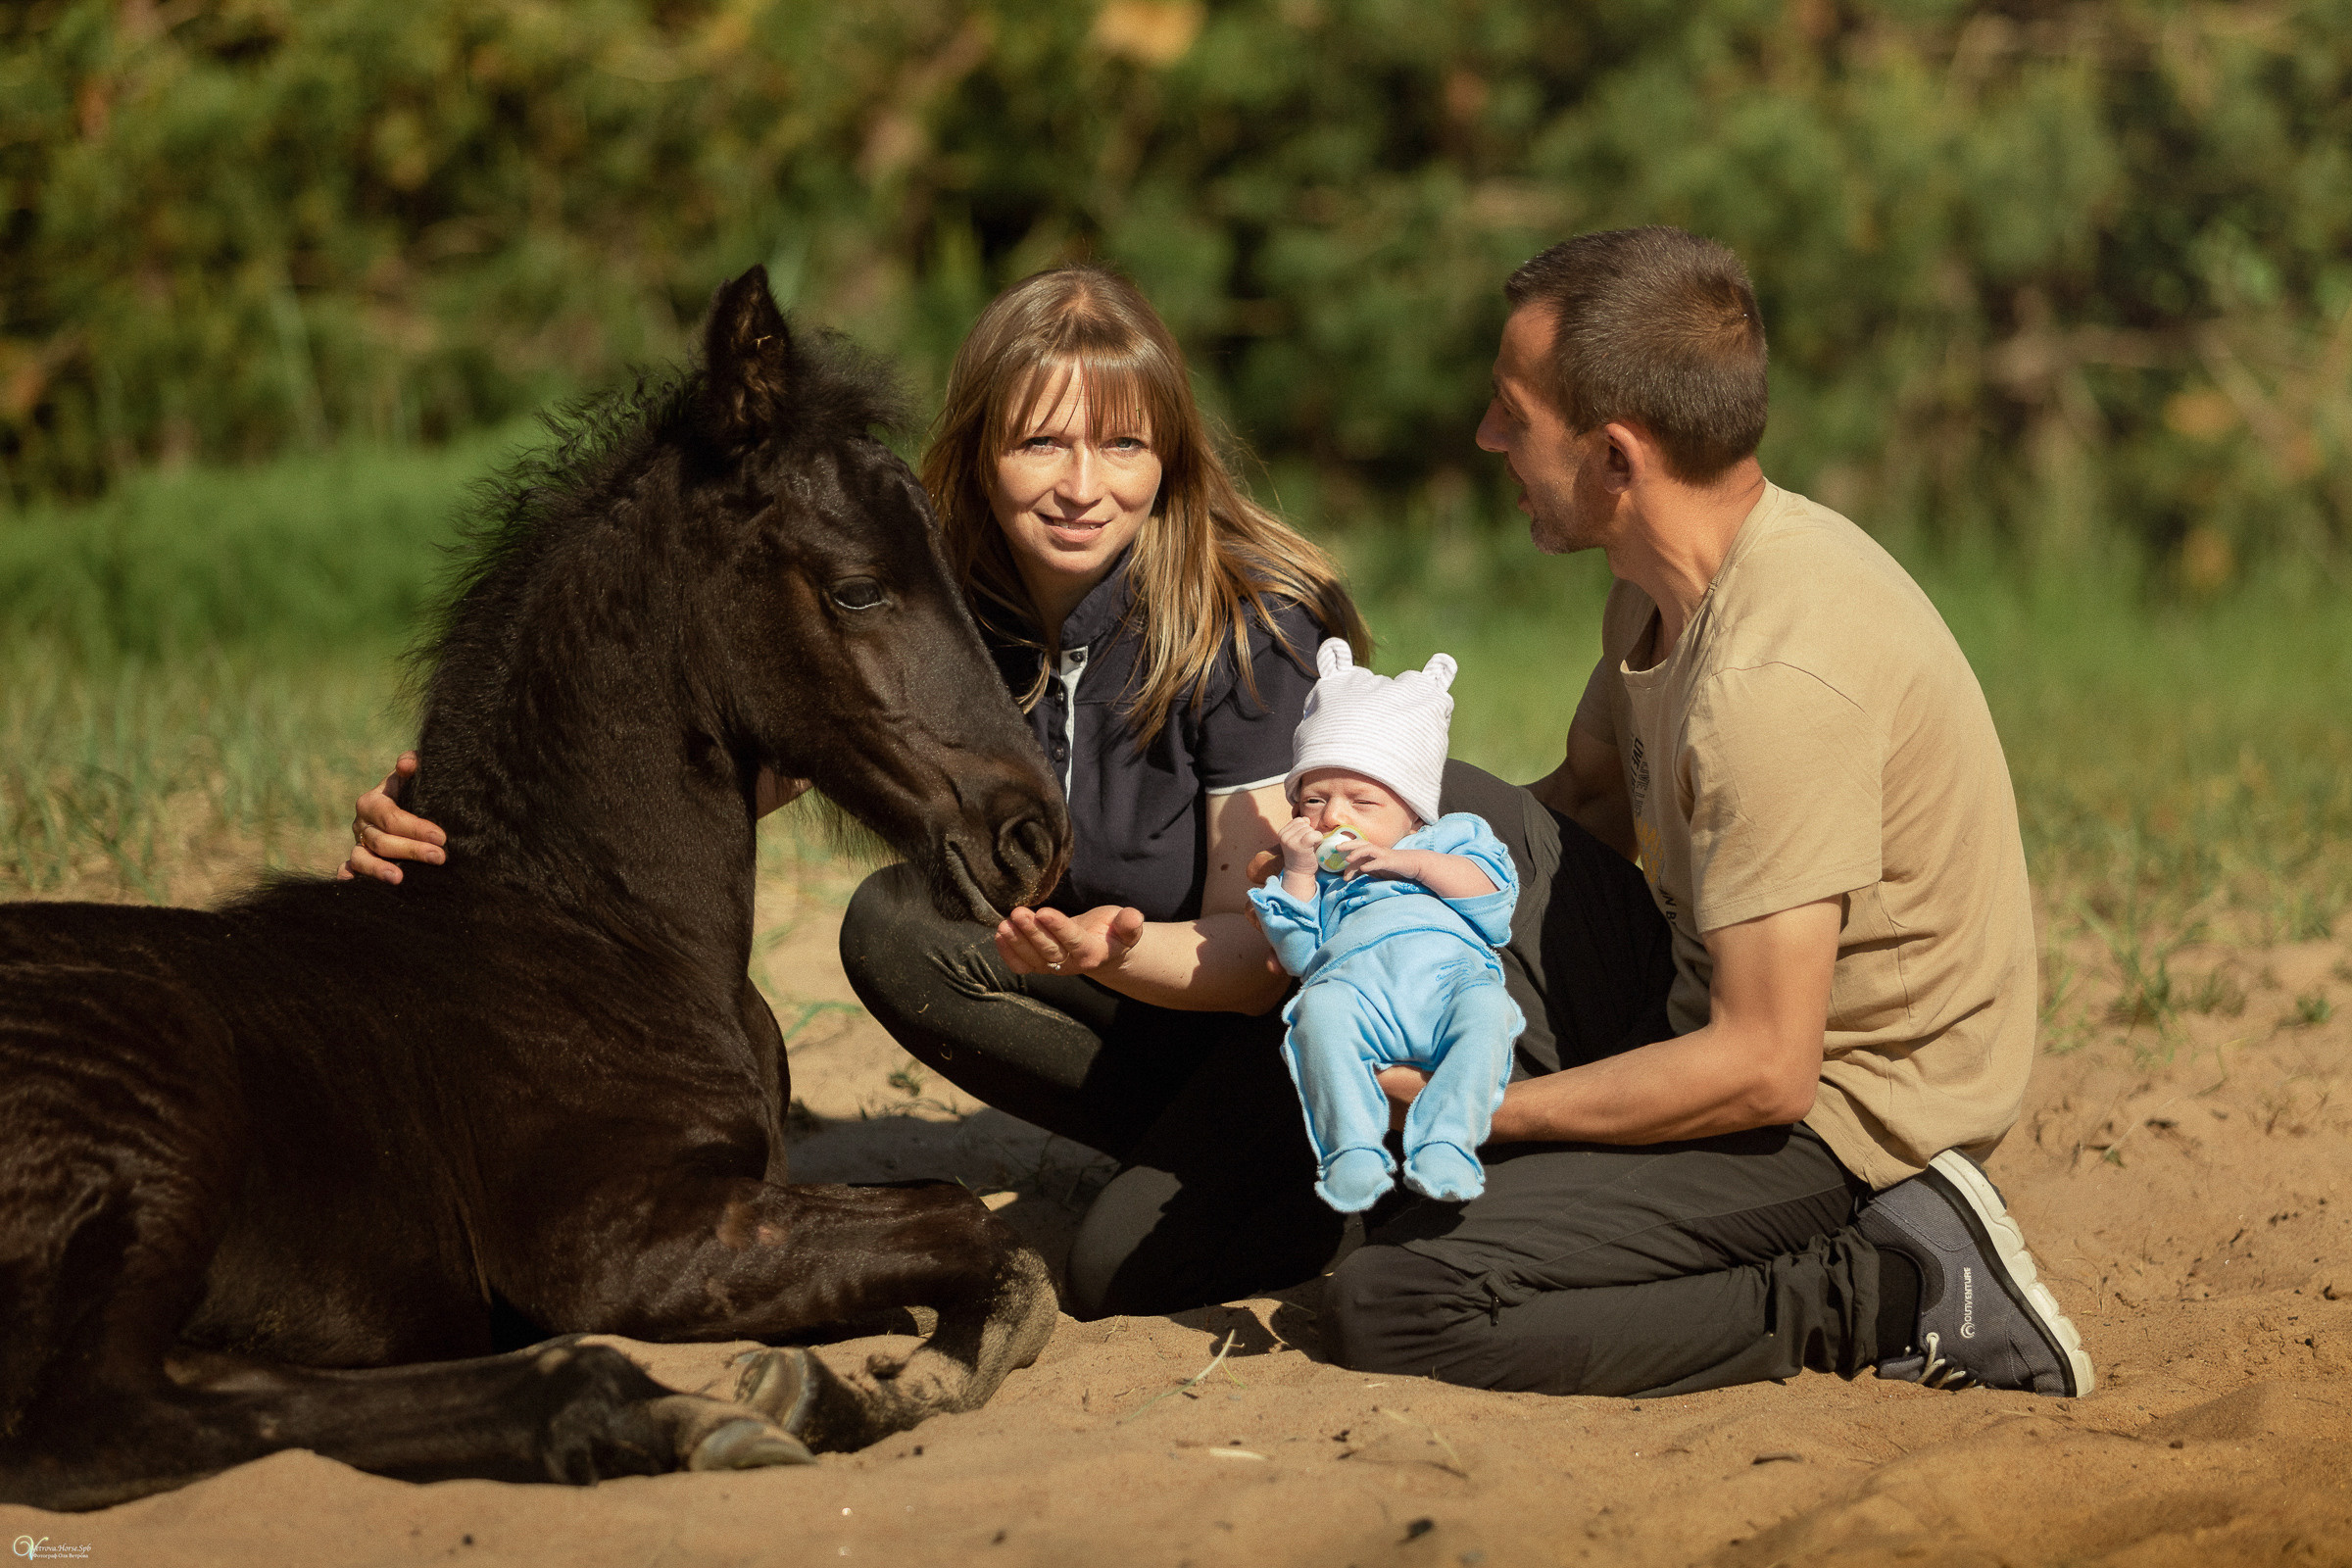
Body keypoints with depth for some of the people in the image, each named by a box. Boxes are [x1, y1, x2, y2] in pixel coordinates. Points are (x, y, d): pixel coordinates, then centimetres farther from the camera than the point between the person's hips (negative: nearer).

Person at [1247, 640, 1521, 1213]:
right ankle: (1352, 1152, -42)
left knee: (1486, 1007, -36)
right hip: (1356, 978, 0)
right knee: (1320, 1006, -35)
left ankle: (1445, 1145, -45)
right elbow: (1299, 955, 21)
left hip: (1450, 969, 0)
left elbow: (1493, 893, 12)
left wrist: (1411, 863, 6)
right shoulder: (1309, 870, 37)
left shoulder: (1452, 838, 32)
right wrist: (1298, 878, 12)